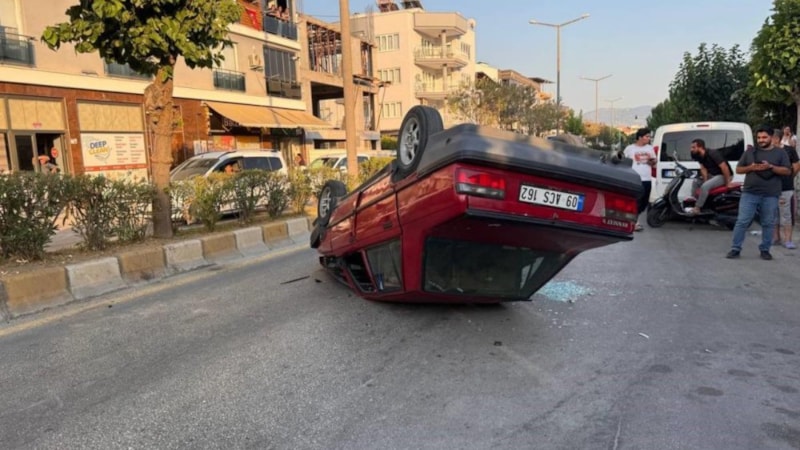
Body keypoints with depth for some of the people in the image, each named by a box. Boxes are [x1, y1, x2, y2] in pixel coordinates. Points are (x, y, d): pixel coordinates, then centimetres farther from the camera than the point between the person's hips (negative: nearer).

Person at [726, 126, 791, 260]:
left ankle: (765, 249, 17)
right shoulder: (750, 152, 11)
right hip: (749, 193, 0)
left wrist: (770, 167, -15)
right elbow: (738, 169, 11)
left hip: (770, 196, 0)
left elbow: (787, 171, 0)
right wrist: (750, 168, -9)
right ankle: (735, 249, 1)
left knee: (768, 224, 6)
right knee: (742, 221, -4)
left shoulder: (780, 153, 7)